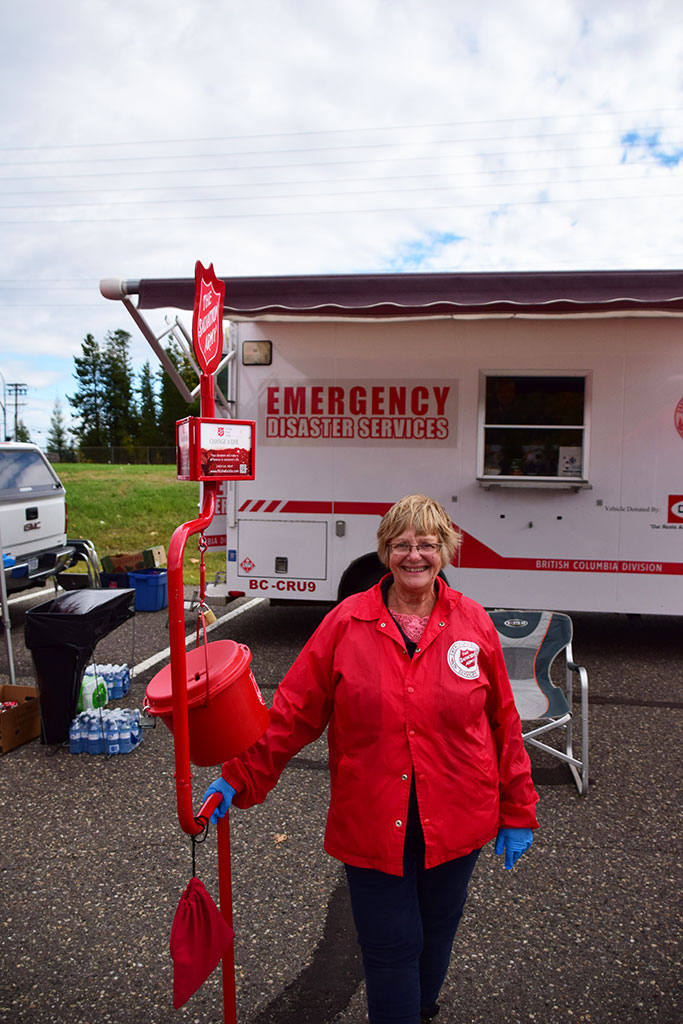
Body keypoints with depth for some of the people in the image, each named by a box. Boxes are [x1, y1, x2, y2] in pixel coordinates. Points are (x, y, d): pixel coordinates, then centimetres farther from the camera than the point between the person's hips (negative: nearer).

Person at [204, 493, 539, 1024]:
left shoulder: (474, 623, -5)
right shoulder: (347, 622, -9)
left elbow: (502, 723, 2)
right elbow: (292, 712, -6)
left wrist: (518, 813, 6)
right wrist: (238, 779, -10)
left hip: (456, 822, 3)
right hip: (371, 825, -2)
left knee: (436, 935, 23)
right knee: (390, 948, 8)